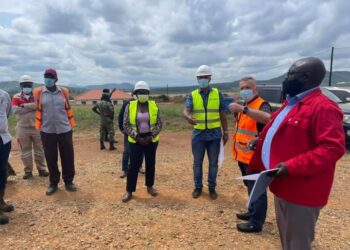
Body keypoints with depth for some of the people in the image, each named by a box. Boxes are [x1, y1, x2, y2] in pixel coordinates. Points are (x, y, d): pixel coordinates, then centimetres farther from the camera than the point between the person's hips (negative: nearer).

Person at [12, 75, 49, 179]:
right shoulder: (16, 97, 2)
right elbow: (16, 110, -14)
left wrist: (24, 106, -17)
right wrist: (32, 107, -14)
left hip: (37, 127, -1)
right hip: (22, 128, 1)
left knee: (39, 150, 8)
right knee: (25, 151, 9)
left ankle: (41, 169, 21)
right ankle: (28, 171, 21)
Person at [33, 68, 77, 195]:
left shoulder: (64, 91, 3)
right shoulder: (38, 92, 0)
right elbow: (38, 110, 10)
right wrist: (39, 127, 12)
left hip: (64, 130, 1)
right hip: (47, 131, 0)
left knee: (68, 157, 5)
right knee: (50, 158, 8)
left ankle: (68, 181, 21)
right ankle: (53, 183, 23)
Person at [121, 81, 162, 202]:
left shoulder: (154, 105, 0)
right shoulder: (130, 106, -3)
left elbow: (159, 123, 0)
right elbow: (126, 125, -4)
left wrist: (151, 136, -12)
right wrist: (136, 137, -12)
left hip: (151, 140, 2)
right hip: (135, 141, -1)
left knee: (151, 164, 10)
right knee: (134, 165, -2)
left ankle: (150, 186, 28)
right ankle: (129, 191, 11)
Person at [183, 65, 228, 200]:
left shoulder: (217, 93, 3)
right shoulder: (192, 95, 1)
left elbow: (222, 114, 7)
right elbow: (186, 110, -13)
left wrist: (225, 131, 6)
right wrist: (189, 117, -37)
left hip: (214, 134, 0)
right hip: (198, 134, 0)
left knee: (213, 162, 10)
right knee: (197, 162, 9)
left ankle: (212, 187, 26)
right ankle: (198, 187, 26)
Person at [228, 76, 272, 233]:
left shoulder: (262, 105, -13)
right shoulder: (245, 106, 16)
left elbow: (267, 118, -39)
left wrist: (242, 109, -45)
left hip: (255, 156, -9)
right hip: (243, 155, 9)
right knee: (250, 186, 21)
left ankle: (256, 222, 11)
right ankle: (252, 212, 36)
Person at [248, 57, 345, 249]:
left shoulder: (323, 107, -18)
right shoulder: (291, 104, 13)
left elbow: (333, 148, -26)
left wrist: (292, 167, -30)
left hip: (301, 192, -9)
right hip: (283, 187, 9)